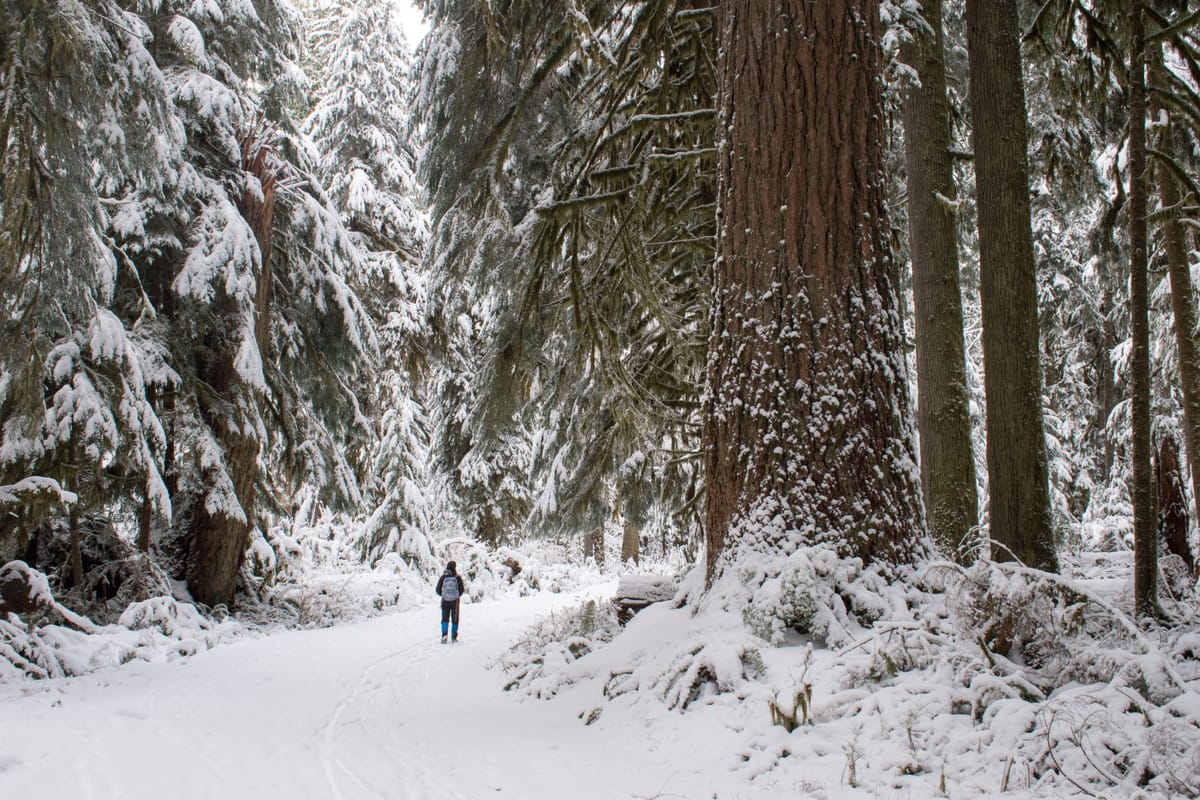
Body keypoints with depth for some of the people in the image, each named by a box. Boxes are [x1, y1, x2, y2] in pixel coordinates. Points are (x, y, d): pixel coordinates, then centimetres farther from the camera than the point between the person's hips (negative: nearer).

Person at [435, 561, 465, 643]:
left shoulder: (443, 577, -5)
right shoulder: (458, 577, -7)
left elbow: (438, 589, 1)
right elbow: (462, 589, -1)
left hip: (445, 601, 1)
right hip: (455, 601, 0)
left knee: (445, 619, 5)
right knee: (455, 619, 12)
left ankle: (444, 635, -15)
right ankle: (454, 637, 15)